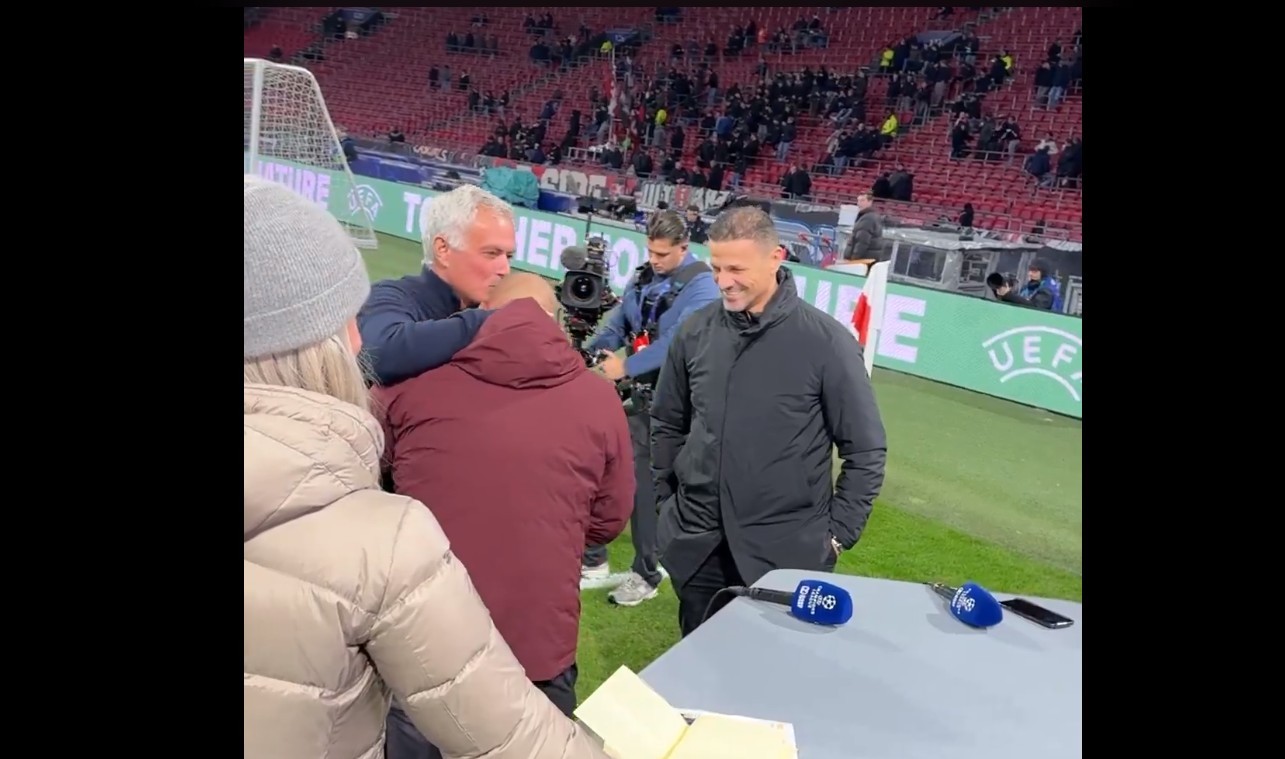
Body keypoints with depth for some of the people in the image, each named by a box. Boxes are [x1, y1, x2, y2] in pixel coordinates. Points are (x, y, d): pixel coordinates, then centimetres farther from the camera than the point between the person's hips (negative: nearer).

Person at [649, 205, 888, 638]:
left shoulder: (826, 342, -12)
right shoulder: (696, 333, -1)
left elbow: (866, 451, -5)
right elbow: (667, 424, 13)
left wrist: (837, 533, -6)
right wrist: (667, 499, 10)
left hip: (786, 552, -3)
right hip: (696, 545, 4)